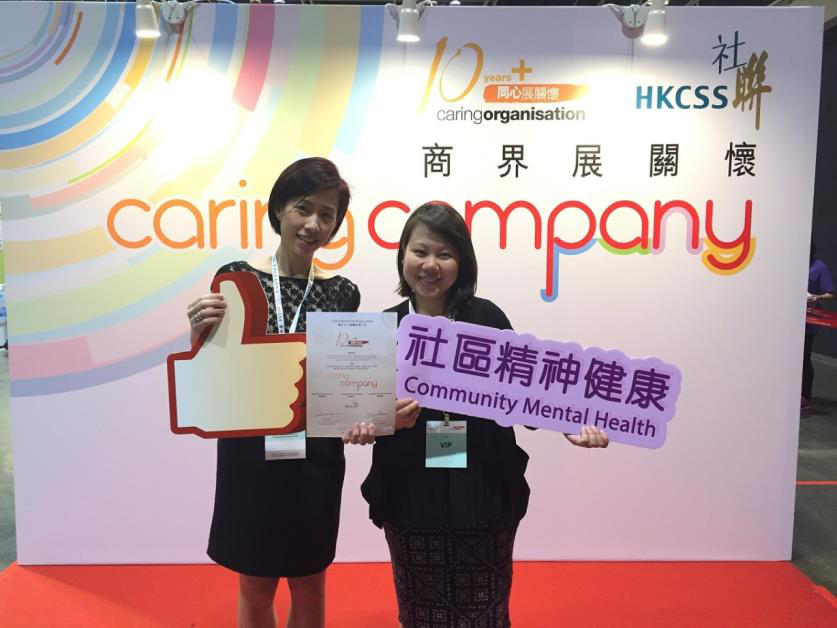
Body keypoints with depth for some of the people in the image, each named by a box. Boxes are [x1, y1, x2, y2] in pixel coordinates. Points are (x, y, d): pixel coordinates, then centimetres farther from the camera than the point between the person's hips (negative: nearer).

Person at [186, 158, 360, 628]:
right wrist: (201, 336, -23)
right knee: (255, 588, 17)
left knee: (310, 586, 18)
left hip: (316, 459, 2)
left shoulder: (342, 294, -1)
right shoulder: (237, 278, -6)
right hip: (249, 455, -1)